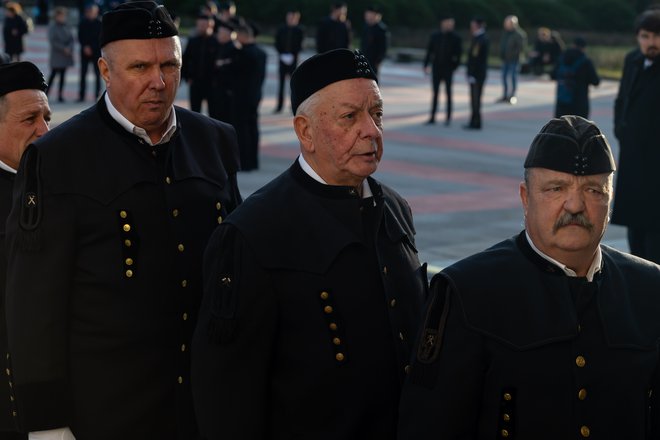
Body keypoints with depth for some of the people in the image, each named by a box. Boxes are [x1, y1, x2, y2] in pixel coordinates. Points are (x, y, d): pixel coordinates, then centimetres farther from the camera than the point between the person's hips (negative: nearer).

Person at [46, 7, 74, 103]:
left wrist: (69, 48, -10)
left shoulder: (66, 27, 10)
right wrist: (63, 49, -14)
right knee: (53, 74, -8)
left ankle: (60, 95, 6)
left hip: (65, 55, 5)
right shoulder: (52, 27, -5)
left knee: (63, 75, 4)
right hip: (56, 54, -5)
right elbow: (52, 41, -11)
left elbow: (71, 39, 9)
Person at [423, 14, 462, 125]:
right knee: (435, 93, 7)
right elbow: (429, 51, 6)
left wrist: (454, 66, -12)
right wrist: (426, 65, 0)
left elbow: (458, 54, -4)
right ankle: (432, 117, 10)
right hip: (436, 68, 3)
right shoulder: (435, 36, 3)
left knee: (448, 93, 2)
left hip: (448, 69, -3)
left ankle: (448, 117, 8)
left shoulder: (455, 37, -4)